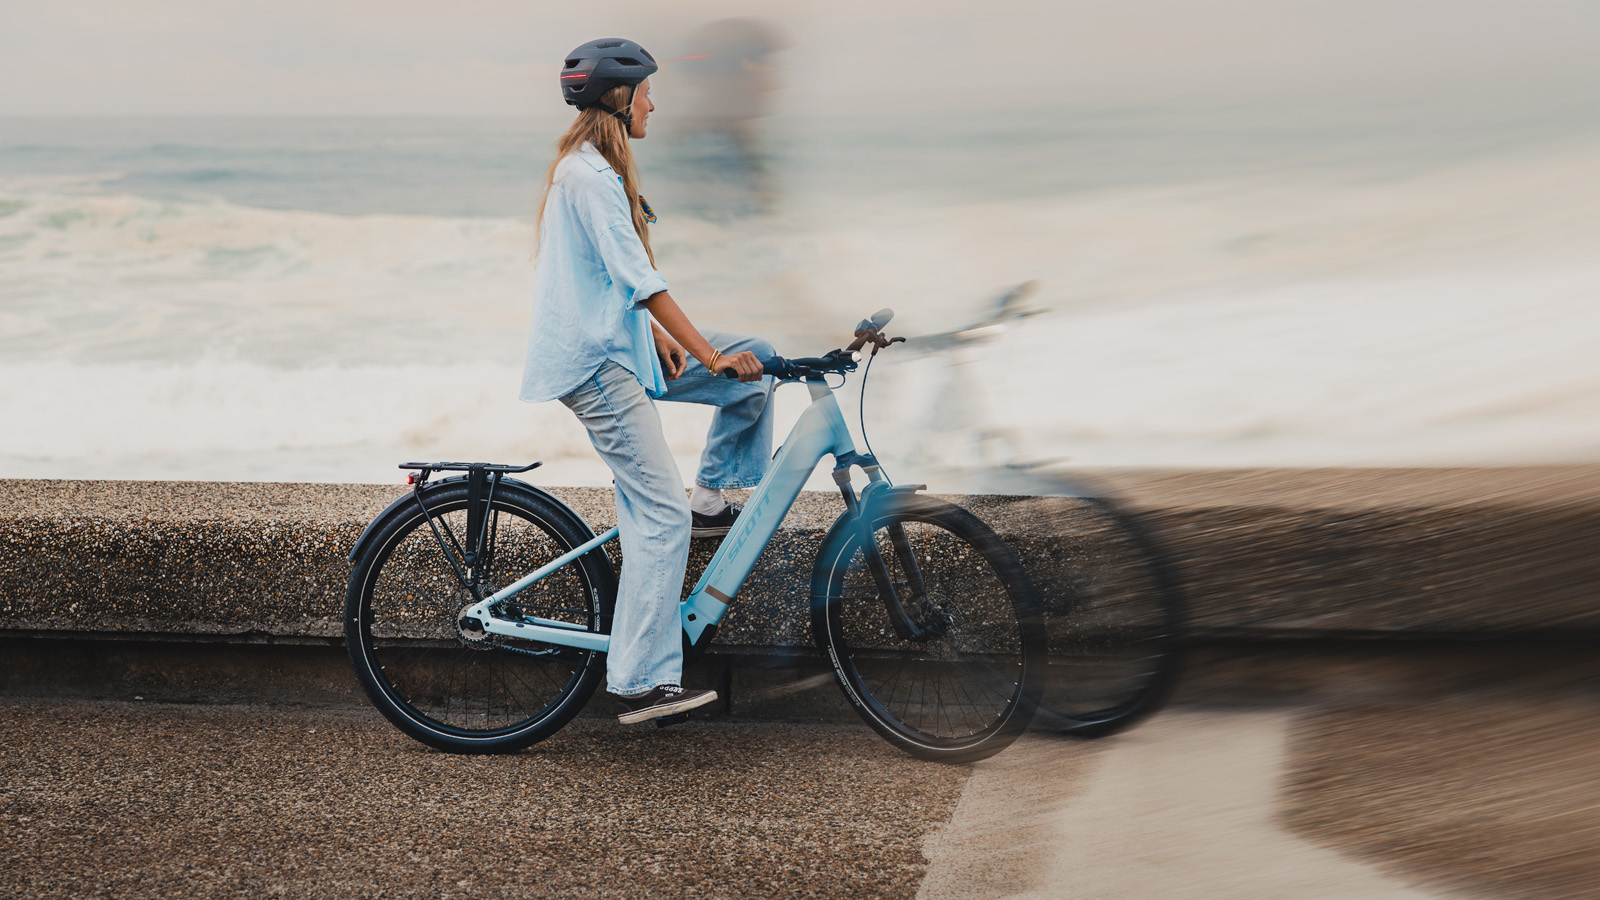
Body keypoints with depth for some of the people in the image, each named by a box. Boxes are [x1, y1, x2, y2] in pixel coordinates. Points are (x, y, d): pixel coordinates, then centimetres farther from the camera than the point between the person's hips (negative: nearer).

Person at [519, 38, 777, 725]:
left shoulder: (593, 169, 16)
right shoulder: (588, 174, -17)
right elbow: (639, 278, -21)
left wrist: (658, 334, 7)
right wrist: (710, 354, -21)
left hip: (620, 348, 10)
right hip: (595, 363, -10)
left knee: (757, 364, 7)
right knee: (661, 514, -14)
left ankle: (710, 501, 13)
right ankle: (643, 684, -13)